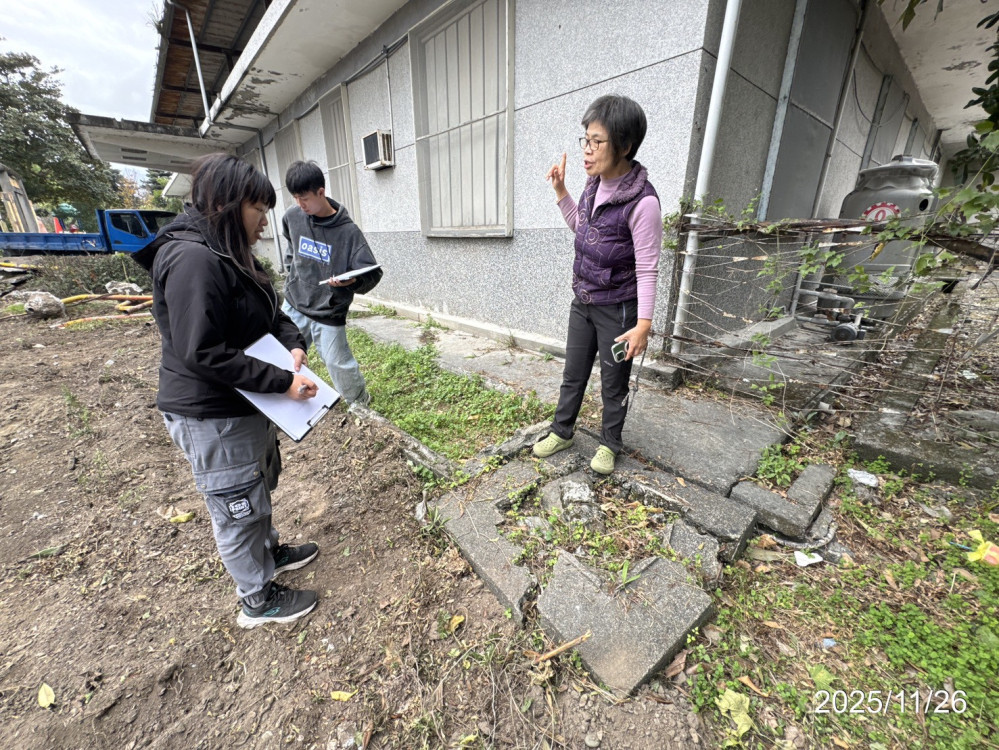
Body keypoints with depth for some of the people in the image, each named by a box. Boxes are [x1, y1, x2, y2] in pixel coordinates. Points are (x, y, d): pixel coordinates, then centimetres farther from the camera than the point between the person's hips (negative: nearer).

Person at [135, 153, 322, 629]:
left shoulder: (231, 256, 7)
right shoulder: (192, 259, -24)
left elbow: (271, 313, 14)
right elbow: (202, 352, -28)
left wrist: (293, 343, -6)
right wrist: (282, 382, -26)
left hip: (248, 405, 10)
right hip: (213, 418, -10)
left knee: (259, 487, 26)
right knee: (237, 508, 9)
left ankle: (268, 552, 50)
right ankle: (258, 600, 30)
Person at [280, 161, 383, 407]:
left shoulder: (347, 231, -16)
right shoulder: (292, 217, -1)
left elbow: (373, 273, -19)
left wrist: (353, 280, -38)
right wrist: (291, 270, 16)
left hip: (328, 314, -5)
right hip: (293, 307, 5)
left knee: (339, 365, 2)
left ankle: (361, 404, 27)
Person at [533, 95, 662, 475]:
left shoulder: (642, 201, -20)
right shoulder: (594, 186, 2)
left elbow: (647, 269, -18)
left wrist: (643, 324, -21)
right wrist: (560, 191, 10)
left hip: (616, 310, -7)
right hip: (582, 301, 7)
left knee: (613, 383, 10)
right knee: (573, 373, 17)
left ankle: (609, 444, 32)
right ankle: (561, 432, 36)